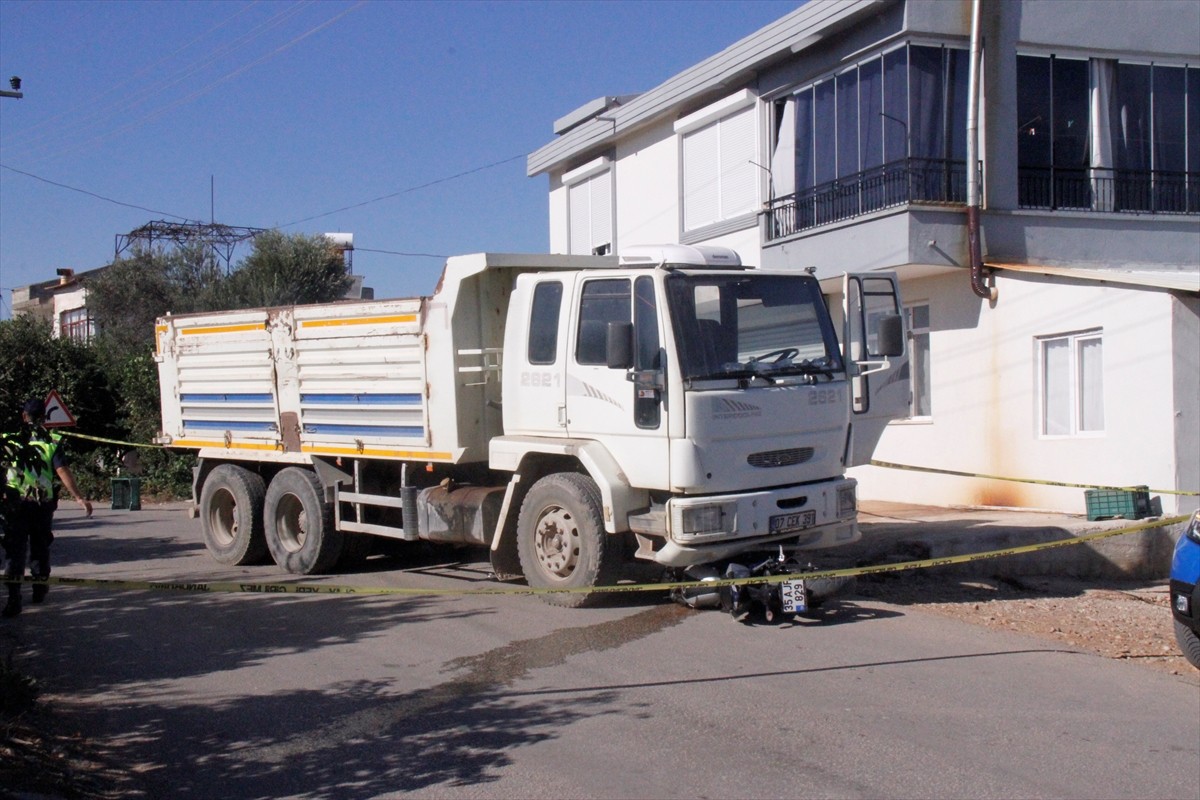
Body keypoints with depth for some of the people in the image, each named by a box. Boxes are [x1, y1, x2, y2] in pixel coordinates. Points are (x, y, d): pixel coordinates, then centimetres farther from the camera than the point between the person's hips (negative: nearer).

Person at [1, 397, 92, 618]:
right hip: (43, 503, 1)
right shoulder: (52, 441, -2)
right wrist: (79, 497, -12)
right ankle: (40, 589, 30)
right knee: (40, 546, 17)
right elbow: (62, 471, -11)